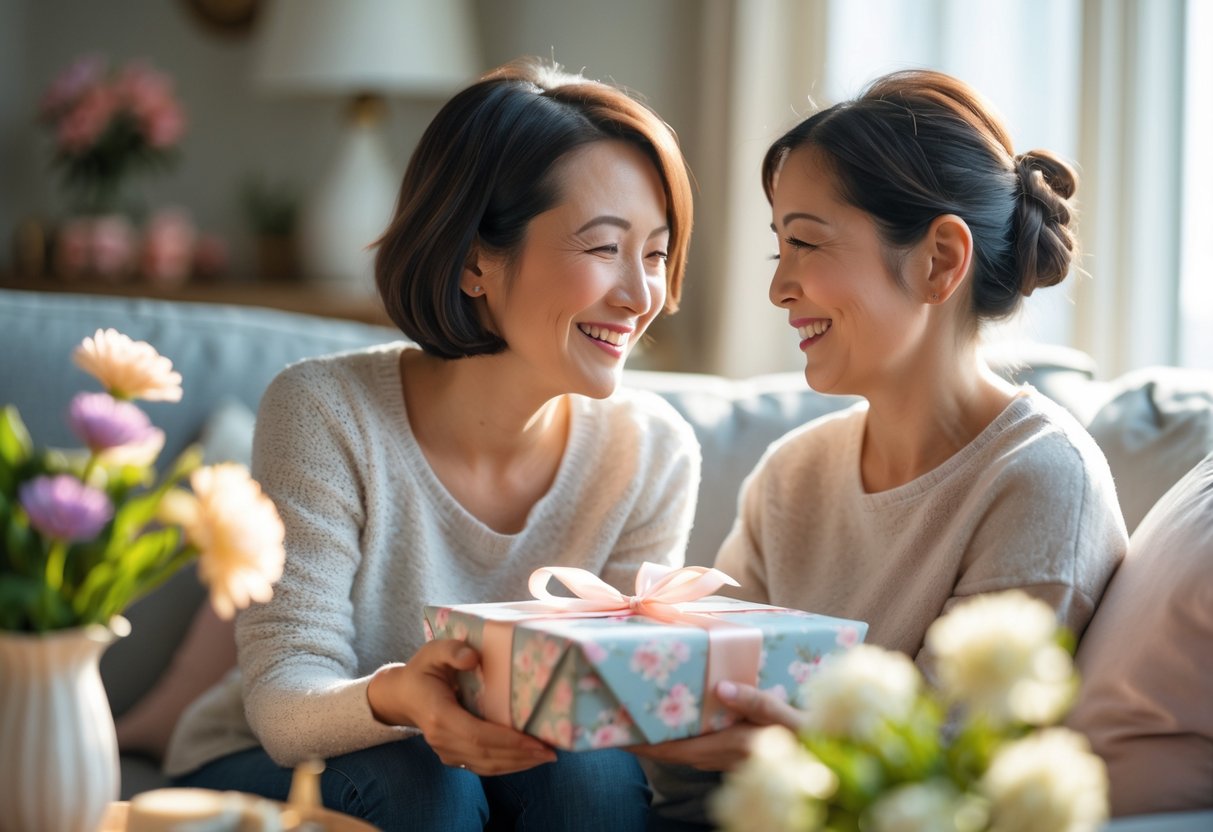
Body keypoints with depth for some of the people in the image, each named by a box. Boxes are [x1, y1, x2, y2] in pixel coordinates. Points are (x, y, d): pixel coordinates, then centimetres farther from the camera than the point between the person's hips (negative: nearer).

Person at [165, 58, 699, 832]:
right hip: (261, 768, -3)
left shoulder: (653, 452, -13)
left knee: (600, 768, -27)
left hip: (516, 768, 3)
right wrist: (394, 698, -46)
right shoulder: (326, 413, -22)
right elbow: (280, 696, -23)